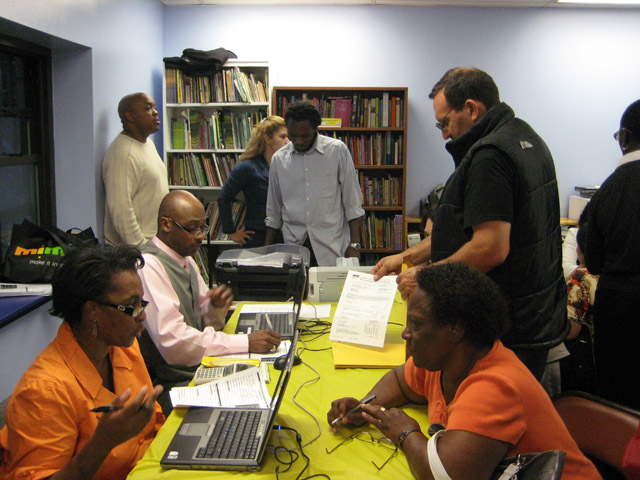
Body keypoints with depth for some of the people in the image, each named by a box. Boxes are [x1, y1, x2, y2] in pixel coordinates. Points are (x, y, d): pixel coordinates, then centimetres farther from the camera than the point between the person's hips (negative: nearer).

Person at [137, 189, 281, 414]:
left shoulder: (186, 260, 12)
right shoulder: (148, 265, -16)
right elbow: (172, 339, -26)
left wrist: (216, 308, -7)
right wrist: (246, 342, -26)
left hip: (201, 371, 8)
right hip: (174, 386, -8)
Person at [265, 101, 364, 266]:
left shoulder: (337, 150, -1)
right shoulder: (278, 158, 7)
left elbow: (352, 202, 0)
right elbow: (273, 211, 14)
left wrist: (354, 244, -4)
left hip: (331, 248, -2)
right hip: (293, 246, 2)